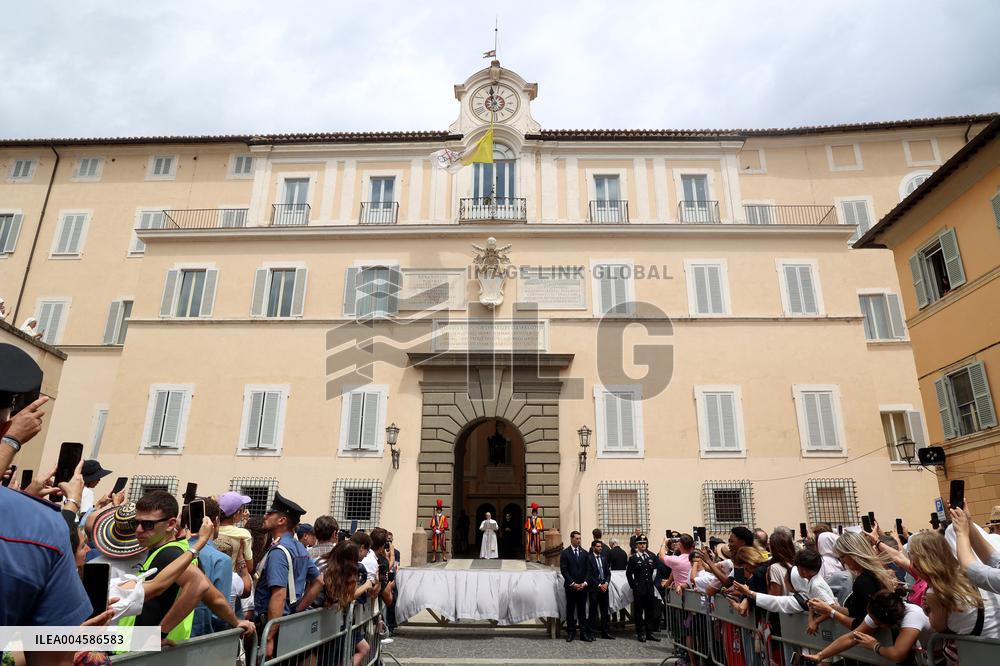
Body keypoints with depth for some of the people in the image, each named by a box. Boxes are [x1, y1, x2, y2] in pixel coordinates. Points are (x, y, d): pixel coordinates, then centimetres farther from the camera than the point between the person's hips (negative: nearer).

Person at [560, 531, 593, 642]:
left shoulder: (584, 553, 9)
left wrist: (584, 583, -5)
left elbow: (587, 569, 7)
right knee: (570, 610, 4)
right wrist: (572, 583, -11)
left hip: (582, 586, 2)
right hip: (570, 586, -2)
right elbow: (563, 570, -6)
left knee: (582, 610, 5)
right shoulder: (565, 553, -2)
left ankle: (584, 633, 9)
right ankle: (571, 633, 13)